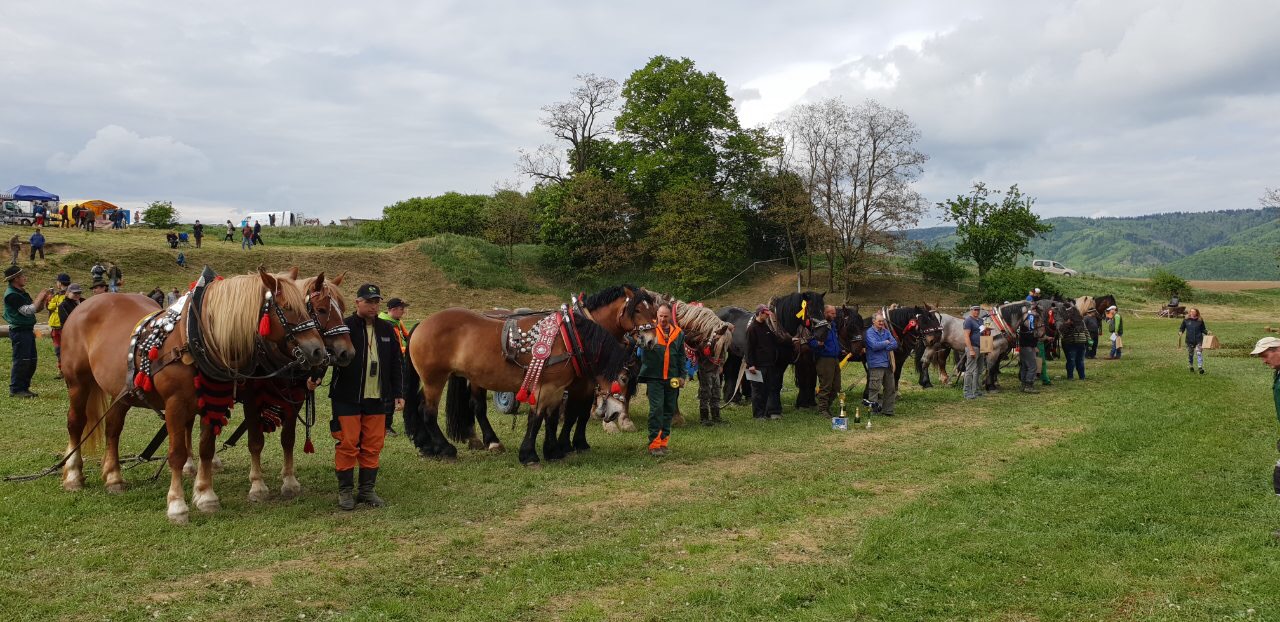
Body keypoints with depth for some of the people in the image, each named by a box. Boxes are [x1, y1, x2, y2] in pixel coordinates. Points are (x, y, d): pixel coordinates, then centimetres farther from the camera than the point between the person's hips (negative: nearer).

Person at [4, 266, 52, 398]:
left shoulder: (22, 293, 14)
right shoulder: (11, 295, -16)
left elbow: (36, 308, 19)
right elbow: (28, 311, -21)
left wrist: (45, 299, 3)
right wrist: (40, 297, -12)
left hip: (28, 331, 10)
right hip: (19, 331, -10)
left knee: (31, 362, 11)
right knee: (21, 361, -8)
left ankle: (24, 388, 18)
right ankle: (15, 390, -2)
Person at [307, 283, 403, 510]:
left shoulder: (386, 330, 9)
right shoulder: (343, 327, -5)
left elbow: (395, 364, 14)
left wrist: (397, 394, 11)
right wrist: (316, 377, -29)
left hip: (377, 398, 4)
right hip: (347, 398, -4)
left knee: (373, 445, 8)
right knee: (348, 444, 0)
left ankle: (367, 489, 18)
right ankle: (345, 490, 12)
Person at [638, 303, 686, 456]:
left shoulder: (678, 334, 9)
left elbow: (681, 357, 13)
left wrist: (682, 376, 8)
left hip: (672, 379, 4)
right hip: (654, 377, -4)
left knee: (669, 410, 10)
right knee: (656, 409, -10)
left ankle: (663, 441, 21)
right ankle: (654, 444, -7)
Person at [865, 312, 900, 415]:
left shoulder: (886, 332, 13)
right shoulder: (870, 332, -6)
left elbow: (895, 344, 2)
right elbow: (875, 345, -21)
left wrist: (883, 347, -12)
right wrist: (886, 343, -6)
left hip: (888, 364, 7)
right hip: (876, 365, -7)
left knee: (891, 388, 11)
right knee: (875, 388, -9)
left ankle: (887, 410, 19)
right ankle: (873, 409, -6)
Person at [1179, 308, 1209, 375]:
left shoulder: (1200, 320, 0)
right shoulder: (1186, 320, 0)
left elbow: (1203, 329, 8)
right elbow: (1182, 328, 8)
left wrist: (1207, 332, -10)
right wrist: (1180, 332, -11)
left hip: (1198, 340, -1)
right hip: (1189, 340, 1)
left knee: (1199, 353, -12)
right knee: (1190, 354, 12)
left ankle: (1200, 367, -12)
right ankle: (1191, 367, 28)